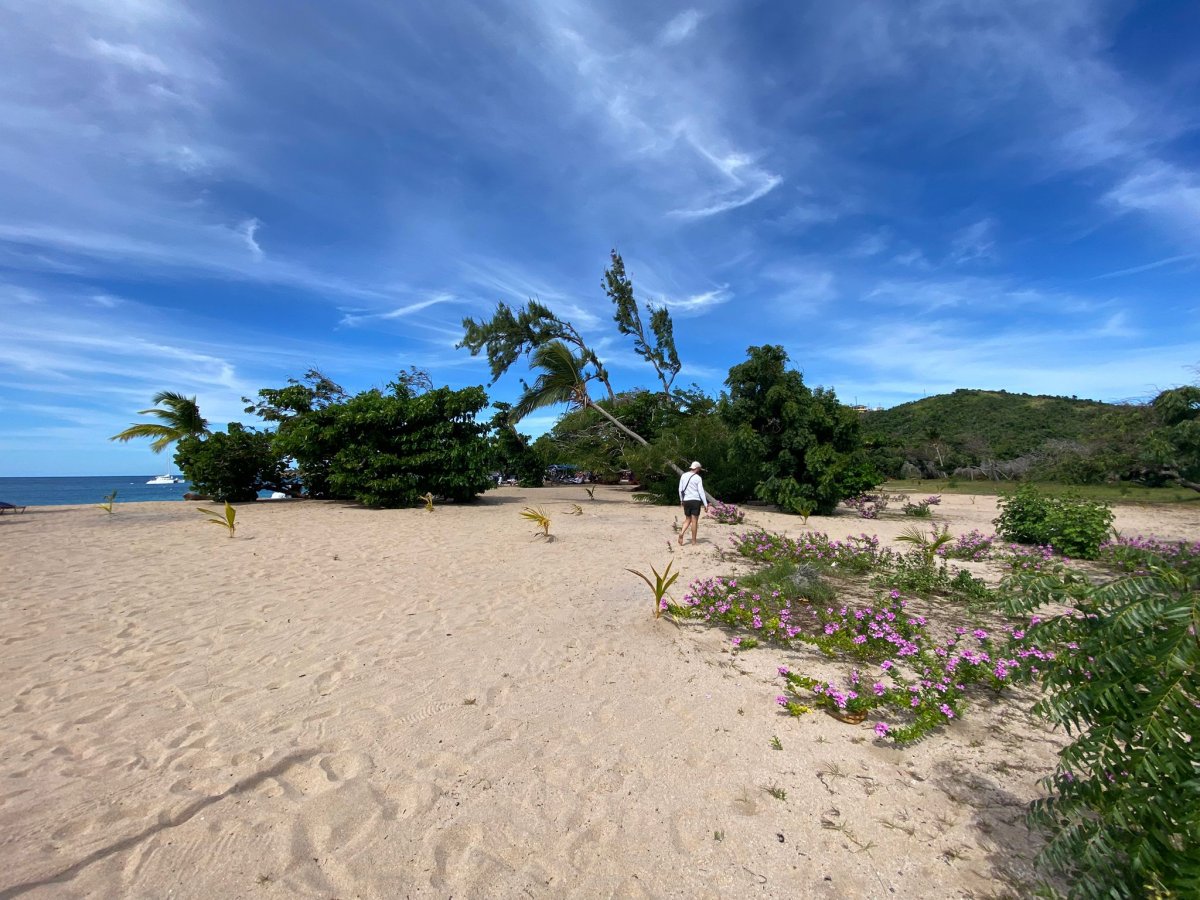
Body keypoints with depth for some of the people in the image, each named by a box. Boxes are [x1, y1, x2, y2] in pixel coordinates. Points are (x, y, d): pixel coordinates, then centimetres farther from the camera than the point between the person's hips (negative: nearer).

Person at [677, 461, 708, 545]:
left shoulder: (683, 476, 4)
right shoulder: (698, 478, -7)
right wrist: (705, 504, -7)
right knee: (694, 520, 3)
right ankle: (693, 540, 8)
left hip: (686, 500, 4)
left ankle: (682, 533, -8)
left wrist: (681, 500, 19)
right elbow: (701, 491, -10)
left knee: (688, 519, 16)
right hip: (695, 500, -4)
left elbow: (680, 489, 8)